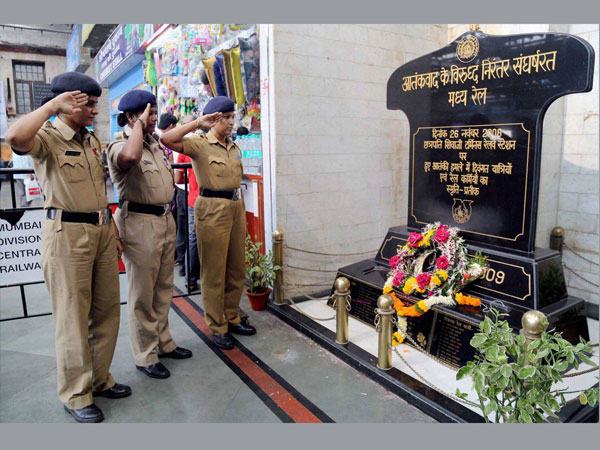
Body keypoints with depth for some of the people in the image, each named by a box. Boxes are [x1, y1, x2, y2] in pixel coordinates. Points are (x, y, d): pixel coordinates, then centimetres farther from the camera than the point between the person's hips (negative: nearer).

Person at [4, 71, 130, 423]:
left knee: (107, 309, 13)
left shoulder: (92, 140, 16)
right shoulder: (47, 137, -7)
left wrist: (114, 230, 18)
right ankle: (77, 395, 18)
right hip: (67, 234, -7)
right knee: (73, 317, 2)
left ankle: (99, 379, 30)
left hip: (102, 231, 8)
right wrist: (53, 105, -19)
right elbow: (16, 137, -33)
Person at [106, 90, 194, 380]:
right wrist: (139, 124, -21)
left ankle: (163, 343, 31)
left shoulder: (154, 145, 15)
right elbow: (130, 156, -38)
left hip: (165, 220, 9)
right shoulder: (118, 146, -13)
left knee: (163, 288, 16)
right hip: (140, 223, -9)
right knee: (142, 293, 1)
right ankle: (146, 356, 14)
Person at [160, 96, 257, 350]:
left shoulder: (233, 147, 16)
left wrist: (241, 211, 17)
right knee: (214, 272, 1)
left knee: (237, 269, 13)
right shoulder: (199, 145, -5)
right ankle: (217, 327, 14)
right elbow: (167, 139, -22)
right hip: (212, 210, -7)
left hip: (236, 207, 7)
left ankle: (232, 319, 29)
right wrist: (198, 123, -16)